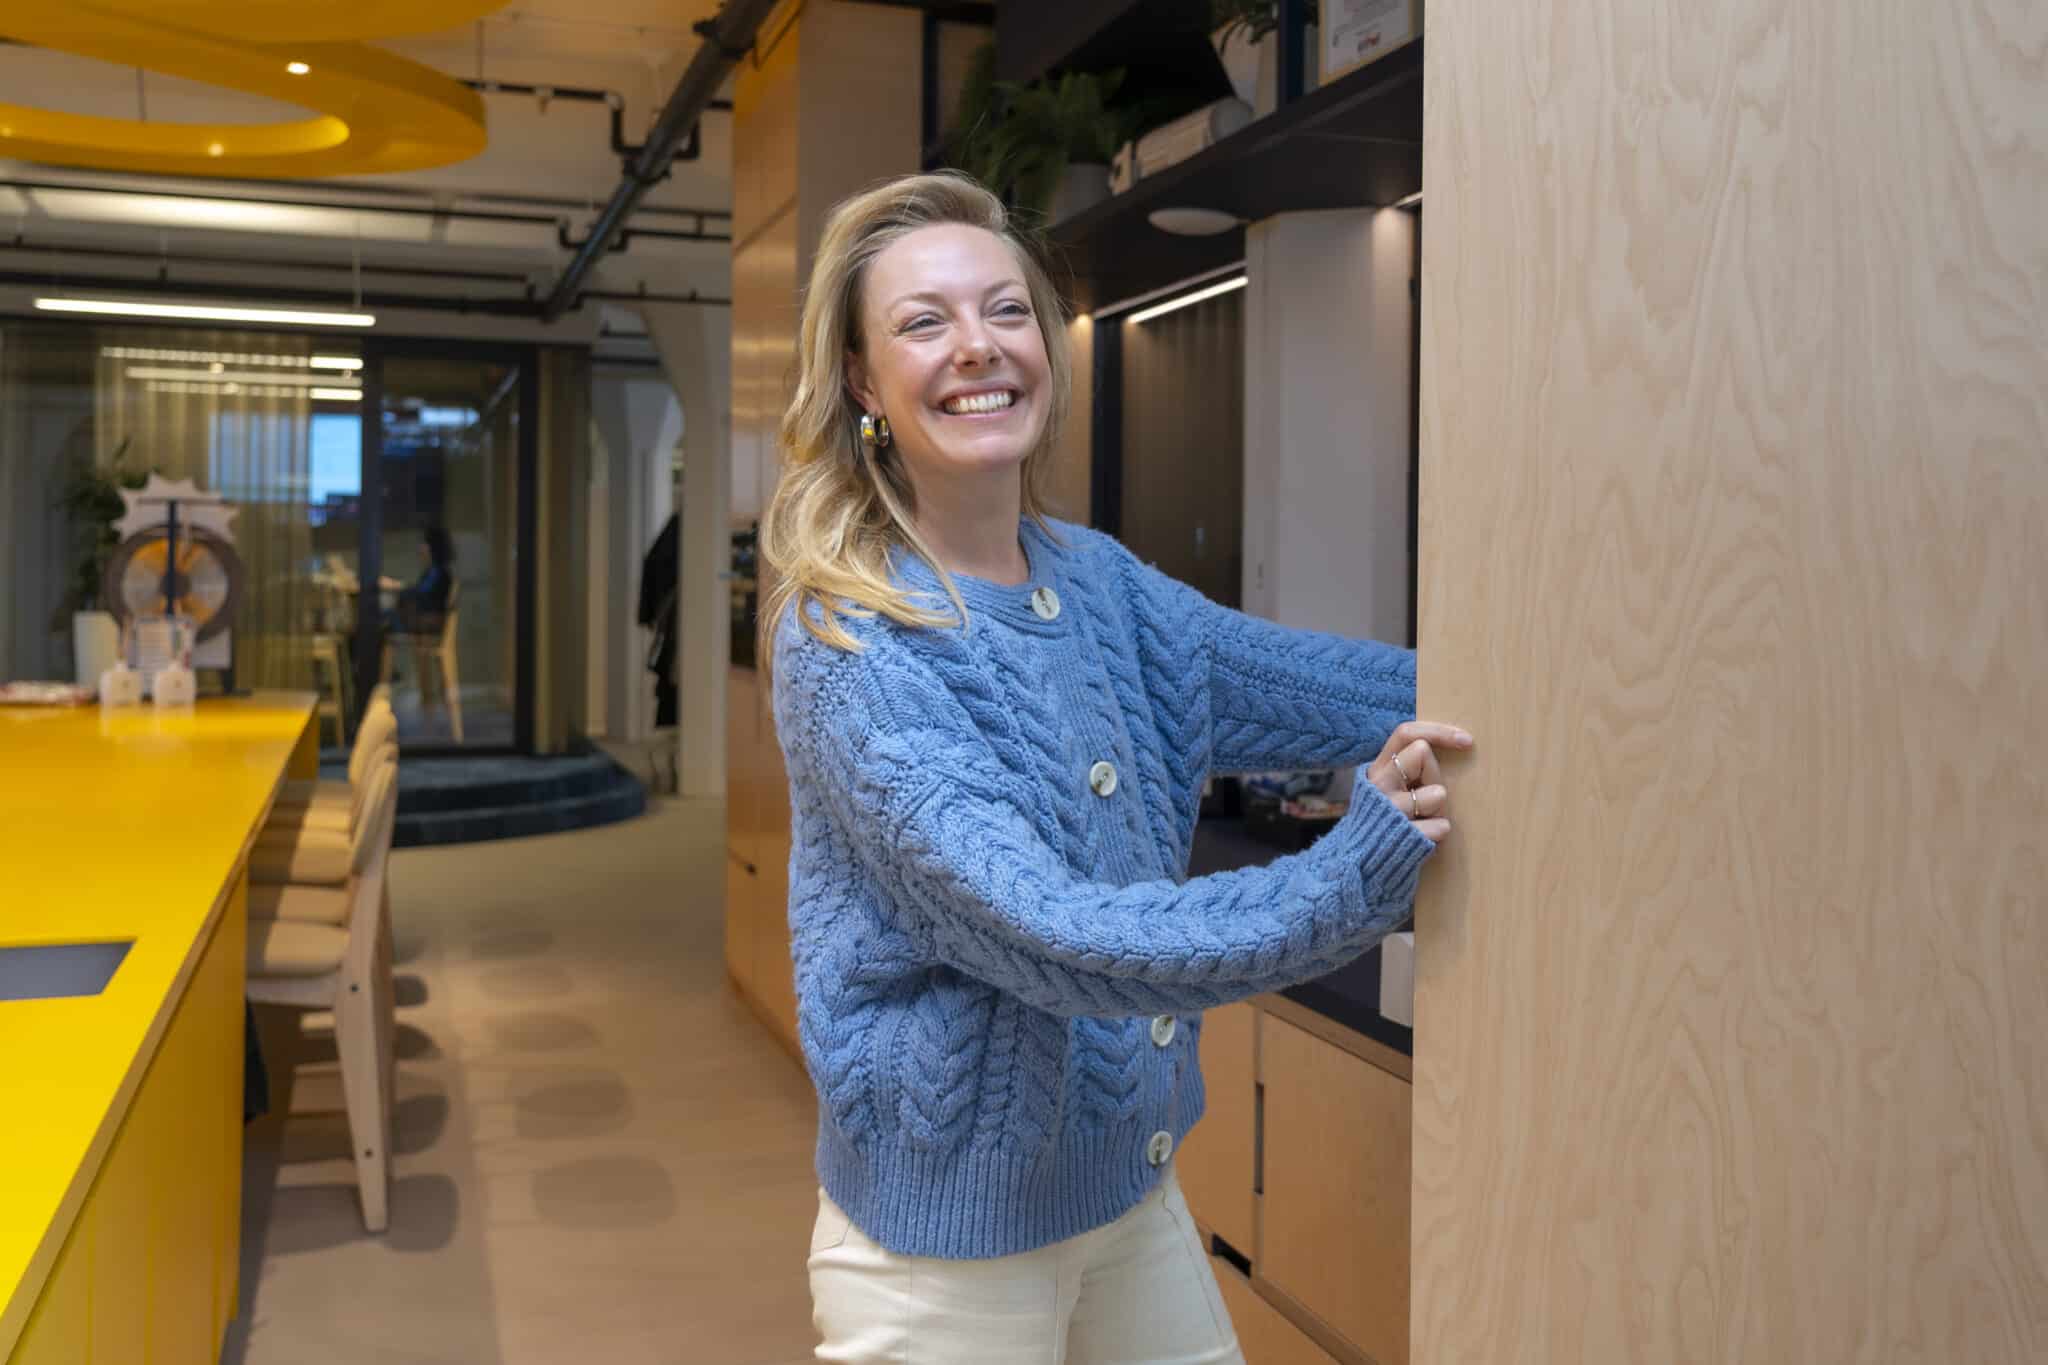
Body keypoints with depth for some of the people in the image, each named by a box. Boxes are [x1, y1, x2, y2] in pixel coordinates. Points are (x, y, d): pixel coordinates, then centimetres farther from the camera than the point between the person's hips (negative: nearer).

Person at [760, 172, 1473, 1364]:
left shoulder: (1096, 577, 0)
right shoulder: (853, 648, -21)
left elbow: (1315, 687, 3)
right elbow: (1046, 934, -30)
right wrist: (1351, 877, -37)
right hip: (950, 1234, -6)